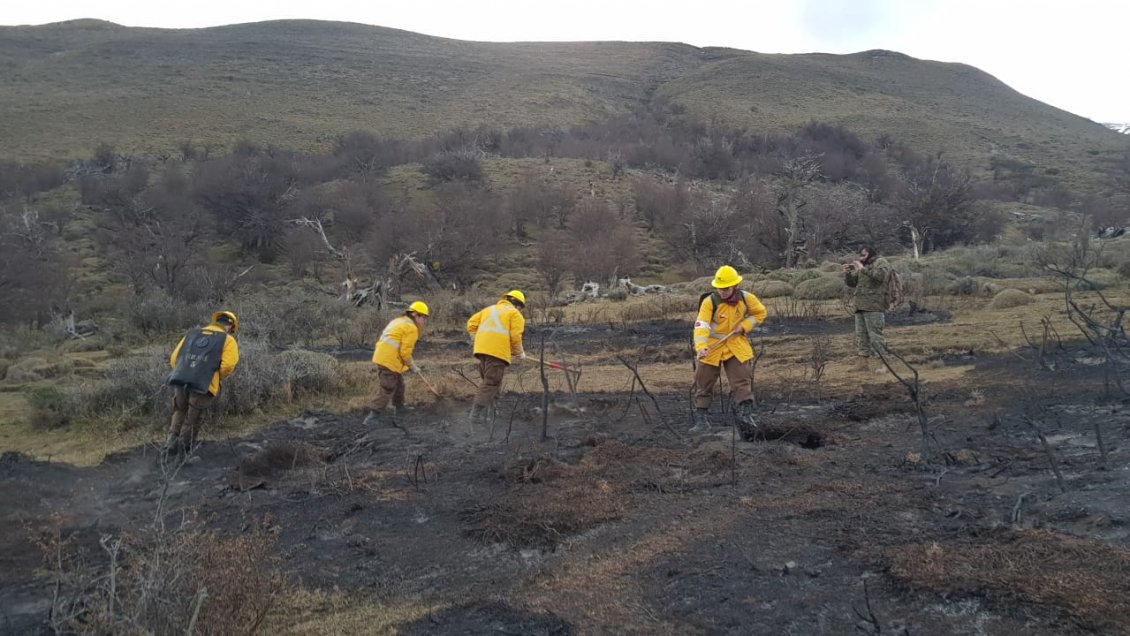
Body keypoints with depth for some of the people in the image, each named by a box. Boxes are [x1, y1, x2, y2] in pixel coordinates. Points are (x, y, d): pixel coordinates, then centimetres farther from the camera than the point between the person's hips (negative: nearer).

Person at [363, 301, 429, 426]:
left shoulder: (398, 321, 19)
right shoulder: (411, 328, -11)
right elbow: (405, 352, -14)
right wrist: (412, 366, 0)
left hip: (381, 356, 10)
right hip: (389, 360, -10)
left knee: (399, 384, 22)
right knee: (388, 389, -7)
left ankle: (399, 408, 35)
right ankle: (374, 415, -9)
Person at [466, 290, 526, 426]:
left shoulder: (489, 309, 27)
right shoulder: (515, 313, 9)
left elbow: (471, 324, 19)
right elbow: (515, 336, -3)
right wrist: (520, 352, 11)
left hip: (481, 349, 7)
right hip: (498, 351, -7)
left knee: (489, 381, 17)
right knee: (491, 384, -7)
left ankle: (484, 414, 16)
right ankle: (477, 415, -15)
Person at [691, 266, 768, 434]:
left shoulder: (746, 298, -7)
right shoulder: (709, 301, -19)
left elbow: (761, 313, 9)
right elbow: (701, 325, -29)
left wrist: (744, 325, -7)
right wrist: (701, 347, -45)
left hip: (737, 346, 2)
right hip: (712, 346, -2)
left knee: (743, 379, -3)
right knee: (703, 383, 3)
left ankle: (745, 413, 6)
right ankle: (701, 419, 12)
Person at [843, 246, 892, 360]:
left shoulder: (881, 262, 4)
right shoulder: (862, 266, 24)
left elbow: (881, 276, -16)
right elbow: (852, 282, 21)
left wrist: (863, 269, -17)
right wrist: (847, 273, 3)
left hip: (873, 307, -8)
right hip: (860, 306, 8)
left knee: (875, 336, -12)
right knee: (861, 337, 7)